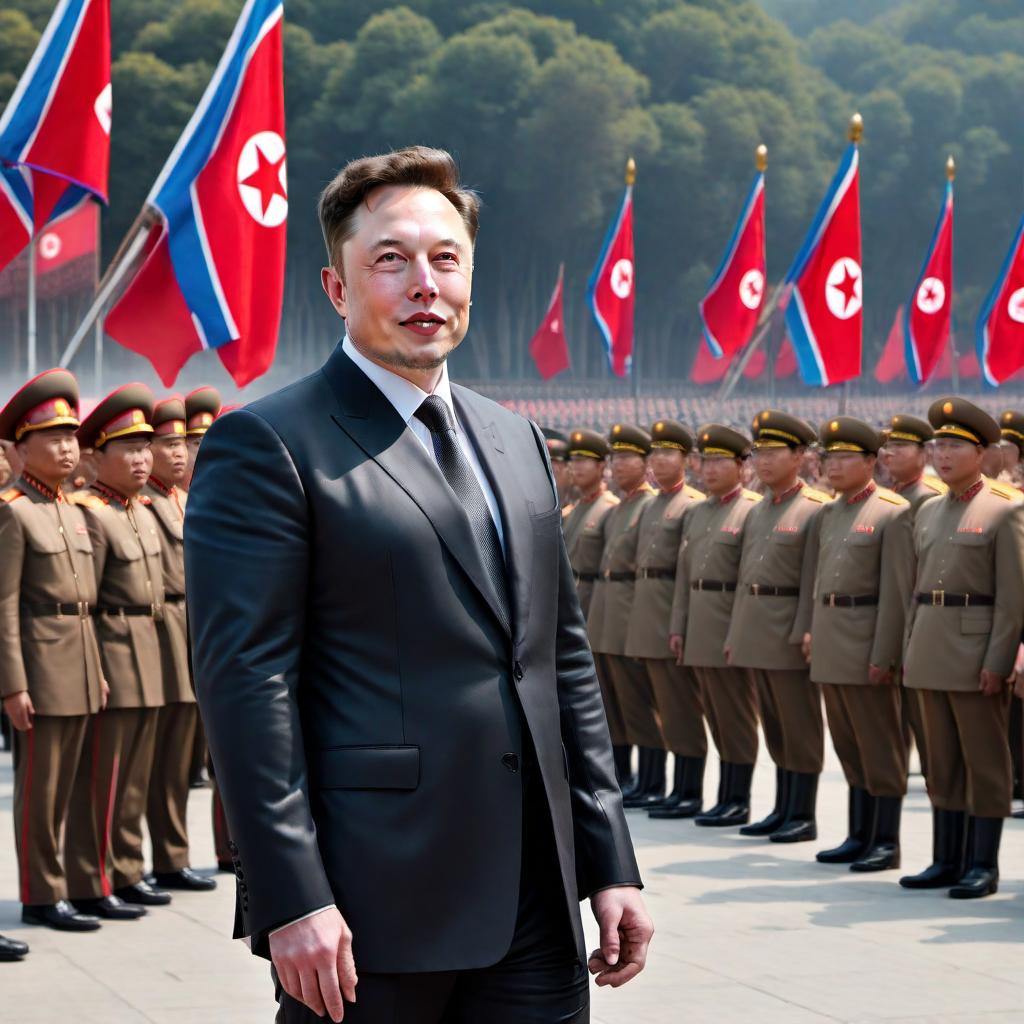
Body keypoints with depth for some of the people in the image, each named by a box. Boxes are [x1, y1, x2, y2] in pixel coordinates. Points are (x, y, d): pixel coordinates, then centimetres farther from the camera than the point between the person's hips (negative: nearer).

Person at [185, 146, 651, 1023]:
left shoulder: (517, 441, 17)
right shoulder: (266, 448, -5)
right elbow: (246, 681, -12)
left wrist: (609, 864, 13)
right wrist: (292, 901, -18)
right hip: (371, 914, -6)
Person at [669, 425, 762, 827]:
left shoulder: (753, 511, -8)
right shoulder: (696, 514, 15)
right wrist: (677, 627, 10)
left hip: (731, 628, -7)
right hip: (699, 629, 7)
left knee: (736, 717, -2)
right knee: (716, 716, 11)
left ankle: (739, 801, 4)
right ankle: (726, 797, 17)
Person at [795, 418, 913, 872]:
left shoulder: (893, 513, -9)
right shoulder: (827, 515, 14)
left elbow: (897, 589, -13)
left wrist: (884, 654, -17)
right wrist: (808, 628, 7)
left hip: (867, 645, -7)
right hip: (830, 644, 7)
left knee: (879, 747, -1)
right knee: (849, 747, 13)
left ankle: (887, 843, 5)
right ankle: (859, 837, 20)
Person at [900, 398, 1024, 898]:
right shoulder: (928, 513, 14)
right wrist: (911, 650, 13)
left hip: (977, 651, -7)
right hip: (932, 650, 7)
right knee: (942, 762, 9)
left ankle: (983, 866, 3)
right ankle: (947, 861, 14)